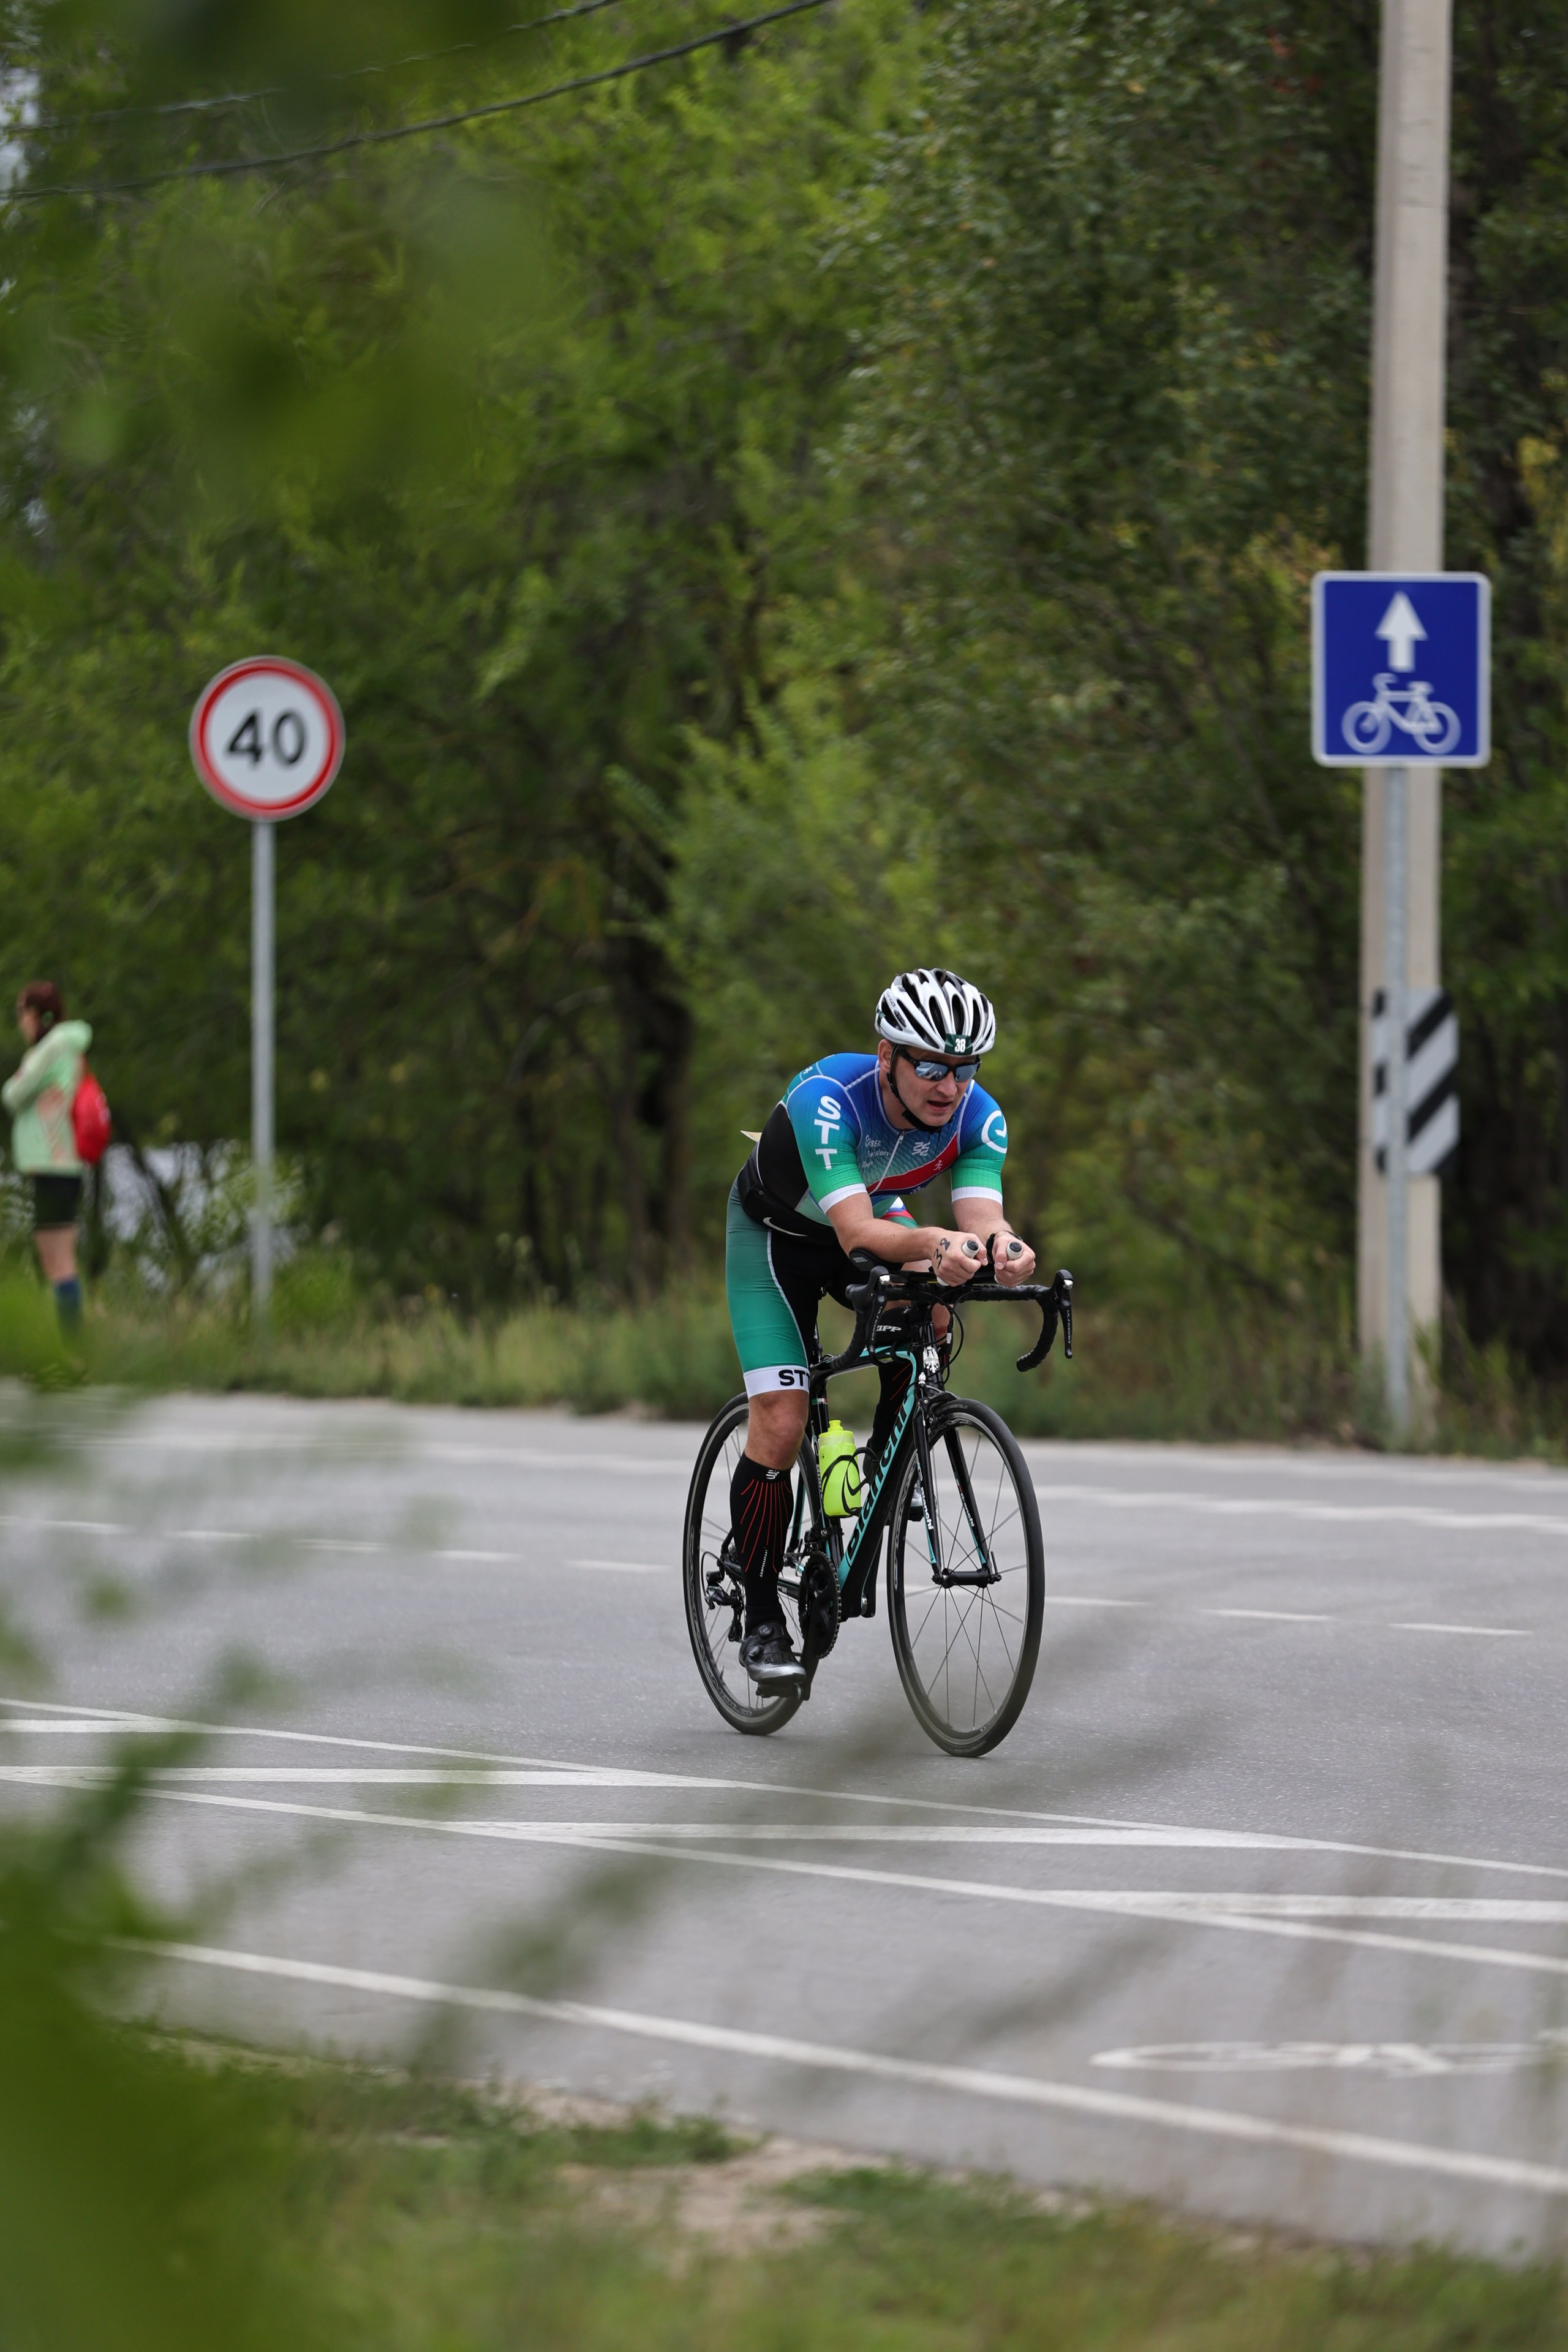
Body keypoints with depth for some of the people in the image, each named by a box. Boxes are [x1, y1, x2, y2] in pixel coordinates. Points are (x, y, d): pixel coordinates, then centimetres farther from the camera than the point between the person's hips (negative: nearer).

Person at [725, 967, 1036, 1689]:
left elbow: (980, 1216, -38)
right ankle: (762, 1624, -1)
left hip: (873, 1224, 4)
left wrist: (1000, 1246, -62)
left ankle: (884, 1467, -4)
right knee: (780, 1426, -14)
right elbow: (857, 1231, -47)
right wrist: (935, 1243, -66)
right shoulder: (827, 1097, -39)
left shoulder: (977, 1116, -26)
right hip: (776, 1231, -4)